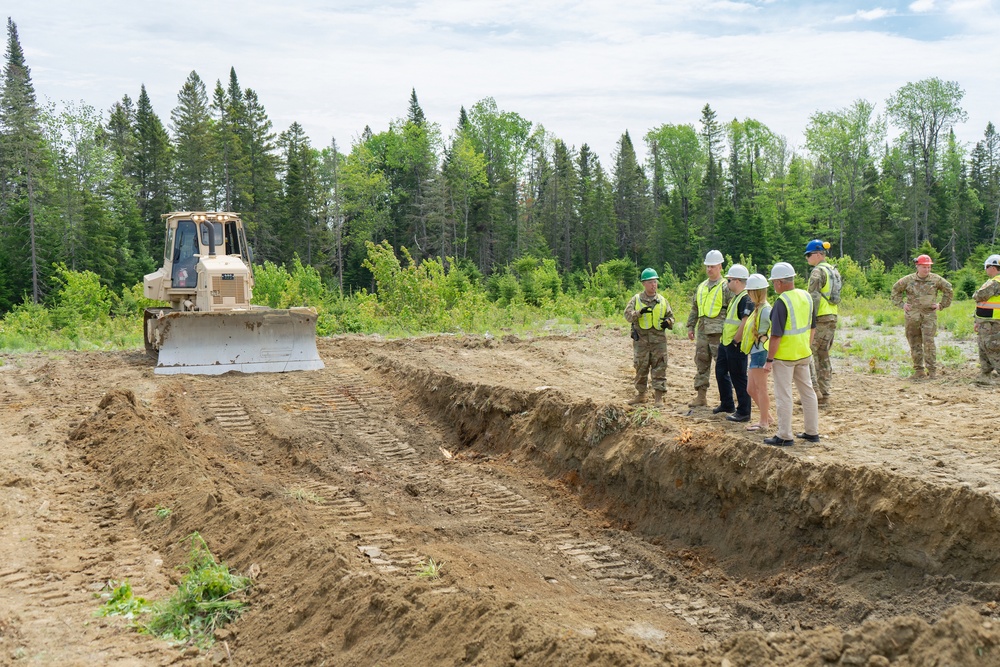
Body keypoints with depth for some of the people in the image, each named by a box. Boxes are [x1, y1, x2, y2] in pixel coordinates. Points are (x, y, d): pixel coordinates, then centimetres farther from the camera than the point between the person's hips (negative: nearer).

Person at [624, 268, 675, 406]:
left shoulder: (662, 300, 10)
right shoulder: (636, 300, 4)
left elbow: (670, 316, 17)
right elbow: (627, 315, -5)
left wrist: (668, 322, -6)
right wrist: (639, 312, -22)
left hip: (659, 340, 1)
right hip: (641, 340, -1)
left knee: (659, 369, -2)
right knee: (641, 368, 8)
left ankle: (658, 397, 2)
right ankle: (640, 394, 22)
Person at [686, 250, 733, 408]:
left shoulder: (726, 287, -5)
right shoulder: (701, 287, 16)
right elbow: (694, 308, 23)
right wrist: (690, 326, 17)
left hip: (719, 333, -7)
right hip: (702, 332, 7)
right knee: (701, 364, 10)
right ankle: (701, 396, 18)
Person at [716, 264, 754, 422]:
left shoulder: (746, 299, -18)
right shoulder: (736, 297, 15)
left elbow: (745, 323, -26)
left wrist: (735, 341, -20)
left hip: (736, 346, -11)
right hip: (726, 343, 11)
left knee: (739, 379, -4)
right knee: (721, 372, 20)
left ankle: (743, 412, 4)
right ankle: (727, 405, 32)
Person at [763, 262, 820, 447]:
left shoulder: (782, 302, -20)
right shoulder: (807, 297, 4)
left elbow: (776, 335, -21)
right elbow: (812, 327, 13)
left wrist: (769, 360, -15)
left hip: (784, 356, -8)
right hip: (803, 354, 8)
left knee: (783, 396, 1)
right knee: (807, 391, 16)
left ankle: (784, 436, 6)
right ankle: (812, 432, 24)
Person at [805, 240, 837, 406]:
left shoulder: (818, 272, -11)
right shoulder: (832, 270, 17)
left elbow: (814, 298, -18)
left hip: (820, 318, -9)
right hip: (832, 317, 9)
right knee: (824, 355, 12)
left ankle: (814, 391, -11)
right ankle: (825, 394, 13)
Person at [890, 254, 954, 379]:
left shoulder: (936, 279, 4)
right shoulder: (908, 280, 4)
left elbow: (948, 289, 18)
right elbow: (896, 289, 18)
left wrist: (941, 305, 11)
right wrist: (901, 304, 9)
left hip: (929, 315, -1)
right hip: (912, 316, 1)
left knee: (928, 342, -12)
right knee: (915, 344, 3)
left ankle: (932, 369, -4)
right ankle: (918, 370, 10)